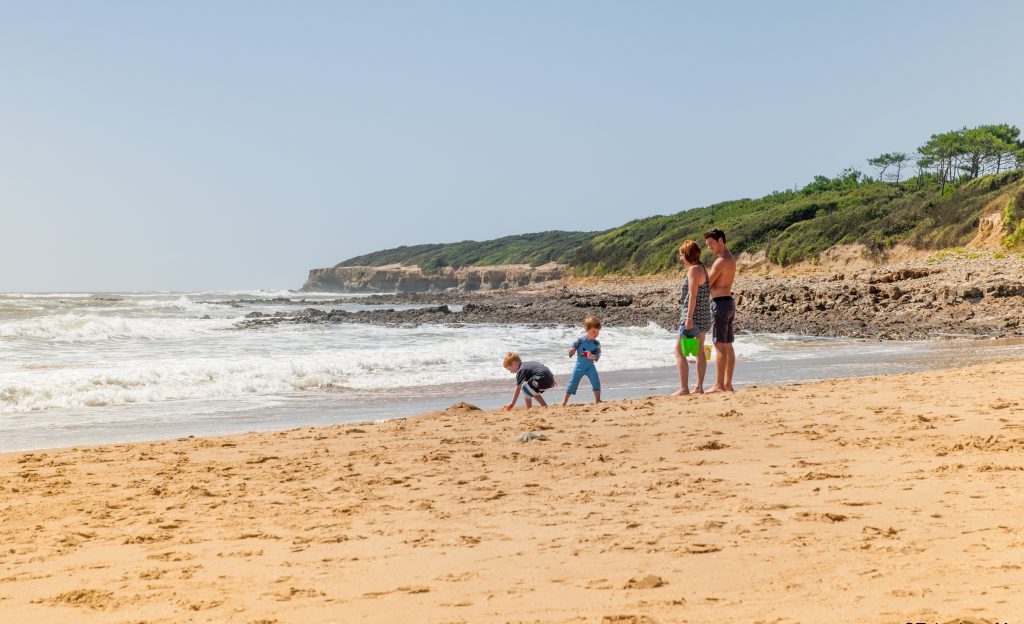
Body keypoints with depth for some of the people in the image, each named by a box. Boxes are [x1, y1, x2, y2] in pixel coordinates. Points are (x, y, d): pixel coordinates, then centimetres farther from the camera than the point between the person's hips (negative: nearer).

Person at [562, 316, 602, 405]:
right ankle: (564, 401, 13)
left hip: (590, 366, 2)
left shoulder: (596, 343, -7)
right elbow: (570, 352, -5)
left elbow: (598, 356, -9)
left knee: (596, 381, -12)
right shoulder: (580, 340, -13)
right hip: (580, 365, -2)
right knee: (573, 383, 1)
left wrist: (593, 357, -31)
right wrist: (572, 351, -29)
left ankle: (598, 400, 2)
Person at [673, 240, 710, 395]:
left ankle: (683, 388, -13)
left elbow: (693, 295, -20)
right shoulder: (702, 269, 16)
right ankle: (699, 387, 13)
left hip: (694, 317, -10)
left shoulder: (694, 269, -13)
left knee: (679, 351, -8)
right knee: (699, 351, 12)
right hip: (703, 317, 10)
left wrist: (689, 318, -24)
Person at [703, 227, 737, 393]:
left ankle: (719, 385, -9)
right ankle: (728, 384, 13)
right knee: (728, 346, 10)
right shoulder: (731, 259, 15)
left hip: (720, 303, -10)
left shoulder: (721, 261, -15)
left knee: (720, 346, -9)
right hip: (729, 303, 10)